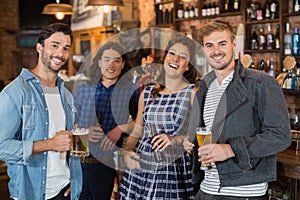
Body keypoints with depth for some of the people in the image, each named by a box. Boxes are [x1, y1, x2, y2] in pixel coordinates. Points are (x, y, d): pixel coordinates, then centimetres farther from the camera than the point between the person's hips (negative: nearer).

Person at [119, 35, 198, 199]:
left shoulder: (193, 94, -3)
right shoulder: (147, 93, 10)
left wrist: (176, 140, -22)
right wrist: (126, 151, -1)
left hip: (175, 170, -3)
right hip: (141, 167, 4)